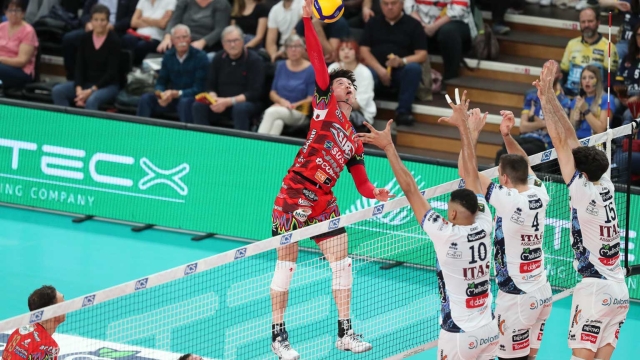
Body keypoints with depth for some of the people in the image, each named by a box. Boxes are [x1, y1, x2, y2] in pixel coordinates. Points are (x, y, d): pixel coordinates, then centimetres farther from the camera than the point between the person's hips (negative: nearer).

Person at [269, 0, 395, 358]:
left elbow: (362, 183, 19)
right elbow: (318, 61, -6)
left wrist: (375, 194, -4)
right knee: (286, 264, -2)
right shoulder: (325, 107, 4)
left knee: (343, 263, 3)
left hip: (324, 204, 6)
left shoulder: (354, 140, 18)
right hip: (293, 195, -6)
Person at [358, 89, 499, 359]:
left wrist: (388, 147, -13)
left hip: (460, 337, -5)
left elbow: (410, 190, -16)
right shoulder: (483, 227, -6)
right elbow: (471, 174, 2)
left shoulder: (446, 236, -18)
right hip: (490, 331, 5)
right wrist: (463, 126, 9)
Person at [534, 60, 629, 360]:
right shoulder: (605, 187, 5)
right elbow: (571, 138, 9)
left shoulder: (584, 192, -12)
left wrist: (545, 98, -8)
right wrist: (549, 96, 10)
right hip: (619, 290, 8)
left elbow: (560, 142, -12)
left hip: (595, 289, -8)